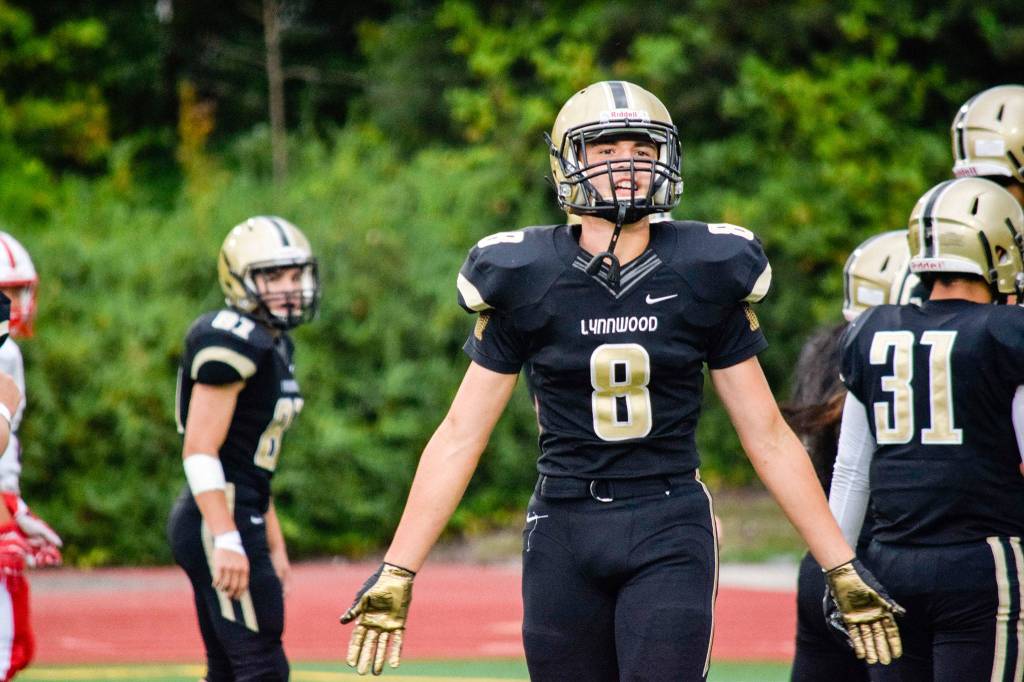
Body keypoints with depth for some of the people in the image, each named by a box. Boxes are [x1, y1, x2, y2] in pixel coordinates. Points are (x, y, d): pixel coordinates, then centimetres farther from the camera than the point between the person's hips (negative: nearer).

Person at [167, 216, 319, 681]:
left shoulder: (273, 345, 16)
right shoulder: (233, 342, -14)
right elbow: (200, 450, -20)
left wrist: (274, 545, 22)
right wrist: (227, 542, -26)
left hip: (241, 518, 10)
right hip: (218, 521, -10)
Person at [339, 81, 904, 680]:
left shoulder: (702, 279, 0)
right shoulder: (529, 282, 0)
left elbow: (767, 436, 6)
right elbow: (460, 435, 3)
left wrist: (843, 567, 4)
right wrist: (397, 573, -1)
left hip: (670, 533, -1)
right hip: (564, 533, 1)